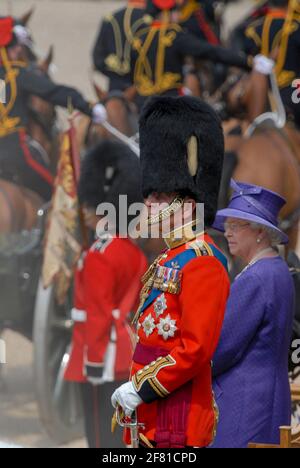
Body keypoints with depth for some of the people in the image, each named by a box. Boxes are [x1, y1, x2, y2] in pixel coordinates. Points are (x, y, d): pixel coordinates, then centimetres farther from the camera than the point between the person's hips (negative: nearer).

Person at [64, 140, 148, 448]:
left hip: (102, 359, -9)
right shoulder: (132, 251, 11)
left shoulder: (99, 257, -16)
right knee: (118, 433, 12)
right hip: (125, 358, 9)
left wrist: (94, 362, -16)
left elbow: (98, 315, -18)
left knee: (102, 435, -5)